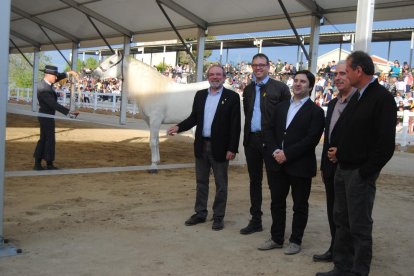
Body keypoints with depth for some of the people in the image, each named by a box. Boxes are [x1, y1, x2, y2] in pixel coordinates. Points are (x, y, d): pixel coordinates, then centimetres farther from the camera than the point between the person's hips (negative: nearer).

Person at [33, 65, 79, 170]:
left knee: (43, 139, 14)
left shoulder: (45, 82, 0)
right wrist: (69, 112, -35)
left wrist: (69, 72, 0)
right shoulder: (44, 90, -28)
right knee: (50, 139, 1)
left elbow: (59, 77, 14)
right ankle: (49, 164, 12)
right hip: (47, 116, -10)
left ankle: (37, 163, 19)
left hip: (45, 116, 10)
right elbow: (54, 105, -33)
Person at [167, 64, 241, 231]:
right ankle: (200, 213, 26)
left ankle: (218, 217, 18)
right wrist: (179, 127, -7)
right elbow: (194, 118, 11)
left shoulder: (232, 97, -7)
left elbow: (235, 125, -10)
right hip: (201, 145, 5)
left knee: (221, 184, 7)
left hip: (219, 147, -4)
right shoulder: (200, 95, 8)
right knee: (201, 182, 14)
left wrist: (232, 149, -14)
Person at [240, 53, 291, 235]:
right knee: (254, 181, 12)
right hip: (251, 140, 5)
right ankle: (255, 221, 23)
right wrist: (246, 137, 12)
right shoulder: (248, 89, 13)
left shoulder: (280, 88, -4)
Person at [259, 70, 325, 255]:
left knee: (300, 205, 8)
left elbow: (311, 139, -15)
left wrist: (287, 154, -18)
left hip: (300, 166, -5)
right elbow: (268, 130, 7)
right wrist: (275, 151, -10)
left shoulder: (315, 111, -5)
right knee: (277, 202, 12)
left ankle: (295, 241, 21)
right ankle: (276, 238, 25)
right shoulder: (281, 107, 13)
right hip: (277, 164, 5)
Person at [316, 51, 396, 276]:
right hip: (343, 169, 9)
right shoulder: (356, 97, 12)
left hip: (360, 173, -9)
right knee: (342, 222, 15)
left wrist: (364, 173, -16)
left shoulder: (382, 98, -14)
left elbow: (385, 145, -18)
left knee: (359, 227, 1)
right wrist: (340, 153, 8)